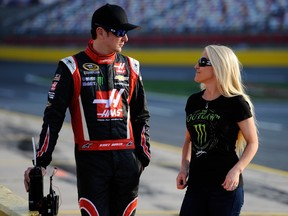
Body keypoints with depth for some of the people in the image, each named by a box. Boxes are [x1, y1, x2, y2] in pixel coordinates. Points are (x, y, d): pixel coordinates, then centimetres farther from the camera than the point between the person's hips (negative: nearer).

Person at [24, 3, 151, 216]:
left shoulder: (130, 67, 11)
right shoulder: (73, 68, -1)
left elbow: (141, 116, 19)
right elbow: (53, 116, -2)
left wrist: (142, 156, 11)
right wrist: (41, 162, -7)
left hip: (126, 158, 4)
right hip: (91, 159, -4)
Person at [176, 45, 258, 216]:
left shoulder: (236, 103, -7)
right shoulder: (193, 101, 10)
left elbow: (253, 143, -3)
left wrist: (236, 170, -17)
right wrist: (184, 168, 5)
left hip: (225, 185, -5)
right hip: (196, 184, 5)